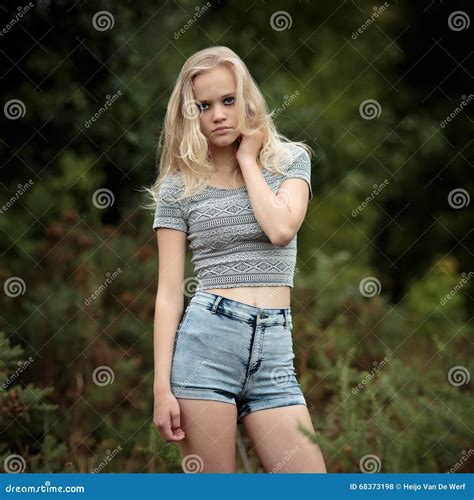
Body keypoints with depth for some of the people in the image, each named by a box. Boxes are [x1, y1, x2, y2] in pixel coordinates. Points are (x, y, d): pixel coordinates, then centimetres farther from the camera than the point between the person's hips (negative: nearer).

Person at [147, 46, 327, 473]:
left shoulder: (290, 160, 11)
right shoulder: (178, 187, 6)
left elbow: (281, 228, -10)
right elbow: (169, 292, 1)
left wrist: (247, 157, 1)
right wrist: (162, 387, -7)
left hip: (274, 349, 2)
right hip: (204, 342, -2)